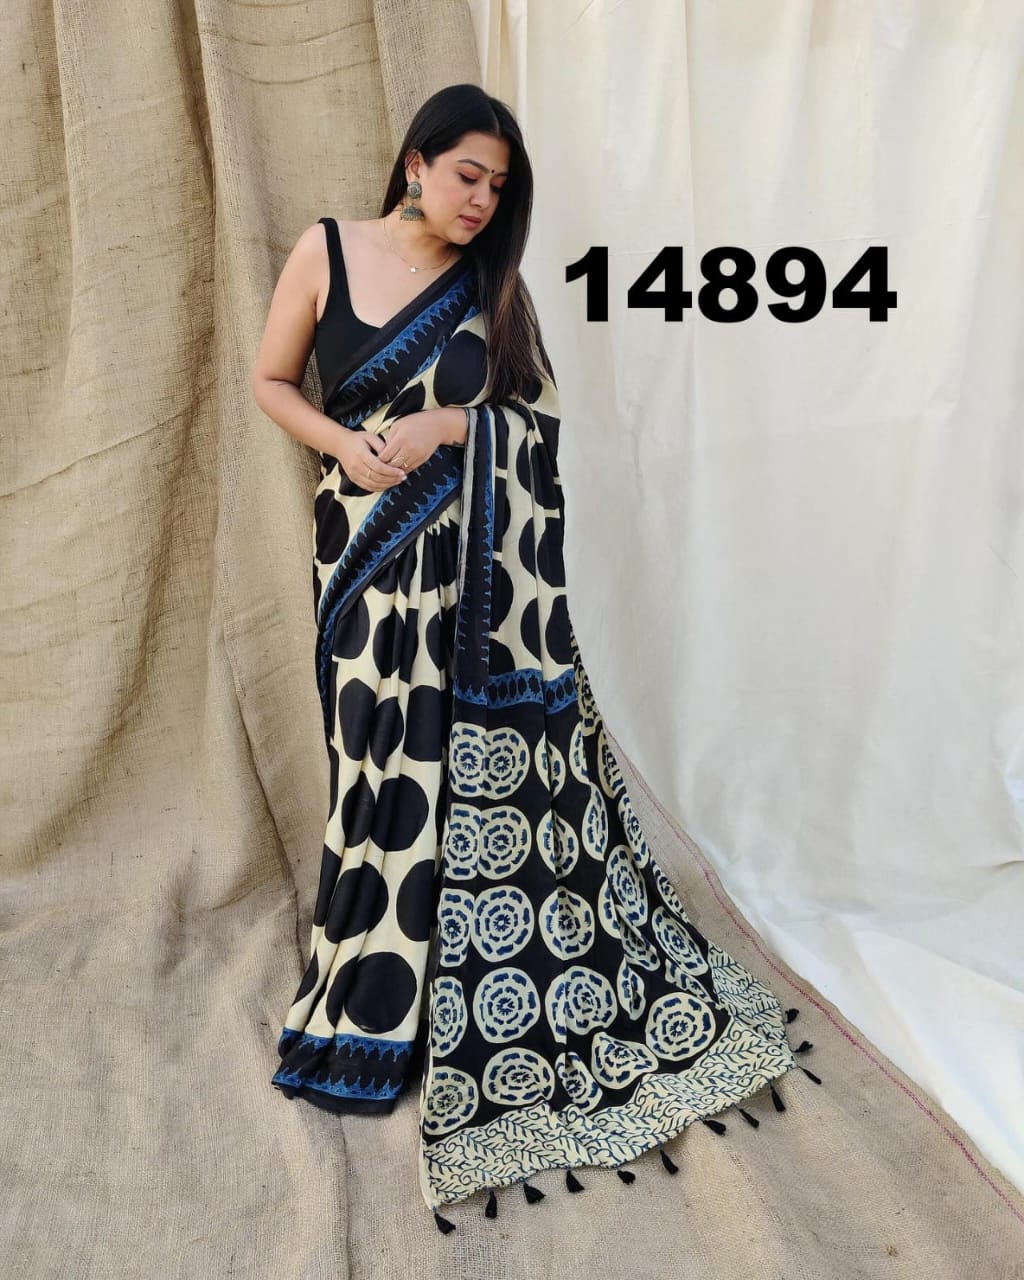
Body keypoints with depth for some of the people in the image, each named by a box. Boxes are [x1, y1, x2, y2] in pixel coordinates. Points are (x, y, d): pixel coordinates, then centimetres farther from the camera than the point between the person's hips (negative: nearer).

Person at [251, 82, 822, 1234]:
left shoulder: (493, 283, 7)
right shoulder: (326, 252, 5)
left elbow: (541, 416, 7)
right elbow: (271, 381, 9)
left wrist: (452, 425, -11)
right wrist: (343, 442, -9)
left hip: (478, 568, 1)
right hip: (370, 549, 0)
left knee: (494, 770, 1)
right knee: (387, 765, 5)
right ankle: (388, 997, 24)